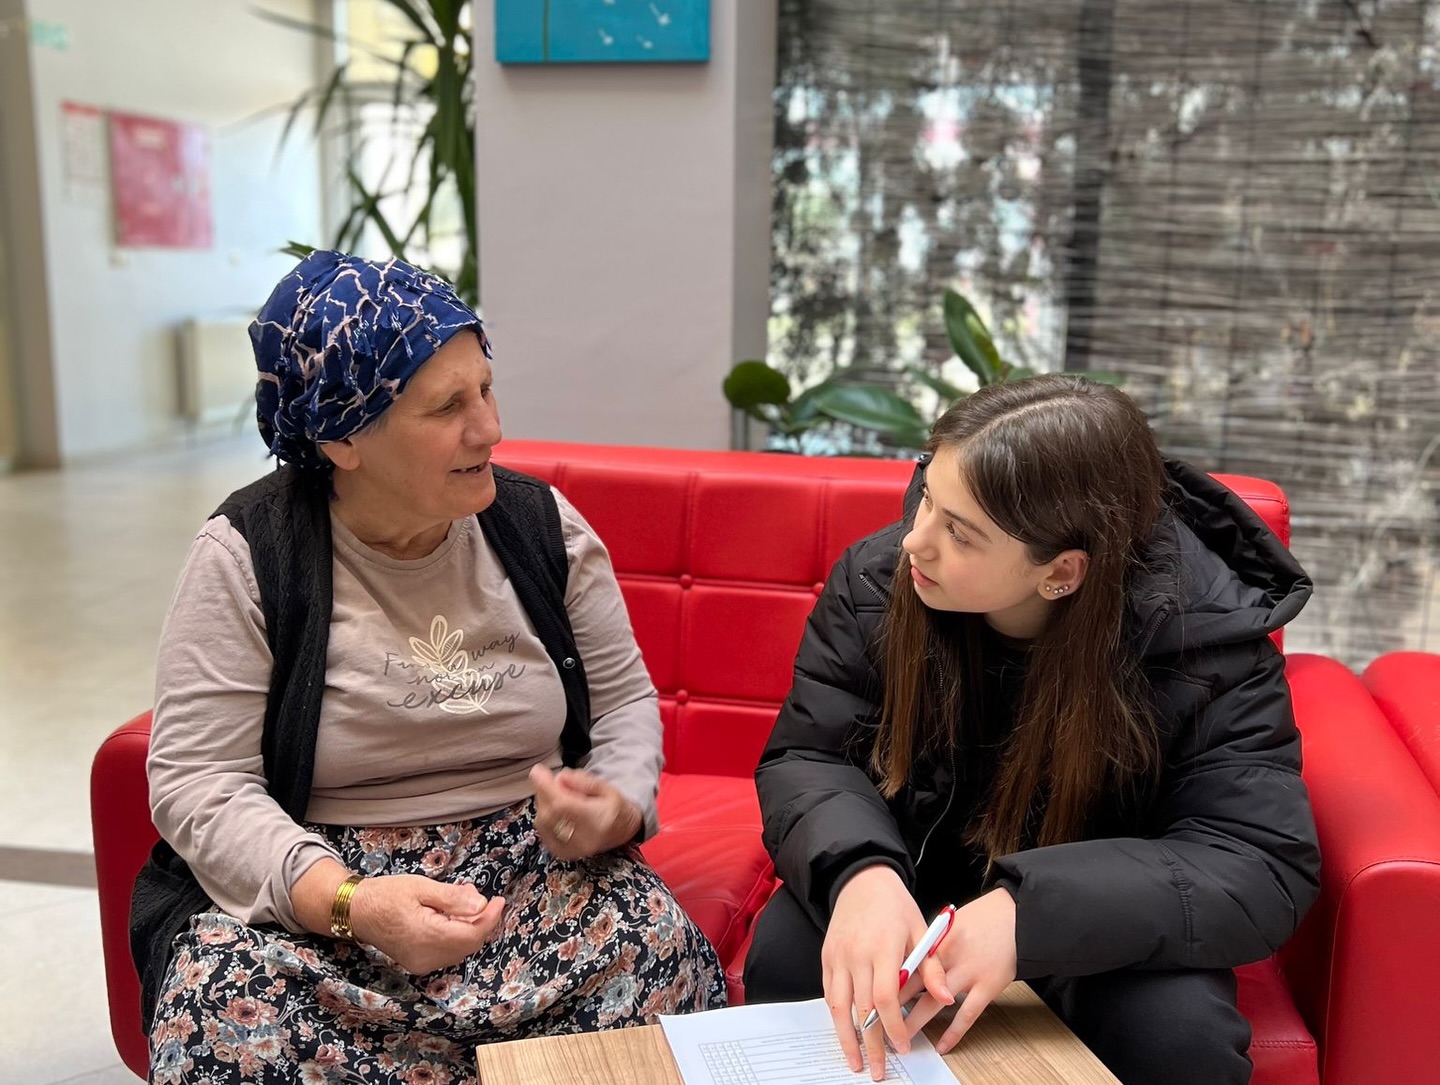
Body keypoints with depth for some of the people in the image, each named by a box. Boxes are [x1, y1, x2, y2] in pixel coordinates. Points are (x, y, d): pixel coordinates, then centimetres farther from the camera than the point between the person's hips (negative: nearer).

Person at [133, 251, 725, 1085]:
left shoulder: (543, 524, 0)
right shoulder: (247, 556, -8)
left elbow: (625, 701, 7)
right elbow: (198, 783, -11)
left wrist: (620, 808, -15)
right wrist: (348, 902, -27)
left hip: (534, 862, 3)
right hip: (309, 885, -2)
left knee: (665, 956, -25)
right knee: (234, 1017, -32)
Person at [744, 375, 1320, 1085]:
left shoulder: (1206, 640, -24)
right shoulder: (875, 579, -17)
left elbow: (1264, 869, -28)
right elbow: (805, 760, -14)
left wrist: (1032, 915, -43)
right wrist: (859, 872, -39)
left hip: (1096, 931, -1)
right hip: (914, 888, 2)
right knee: (787, 952, -25)